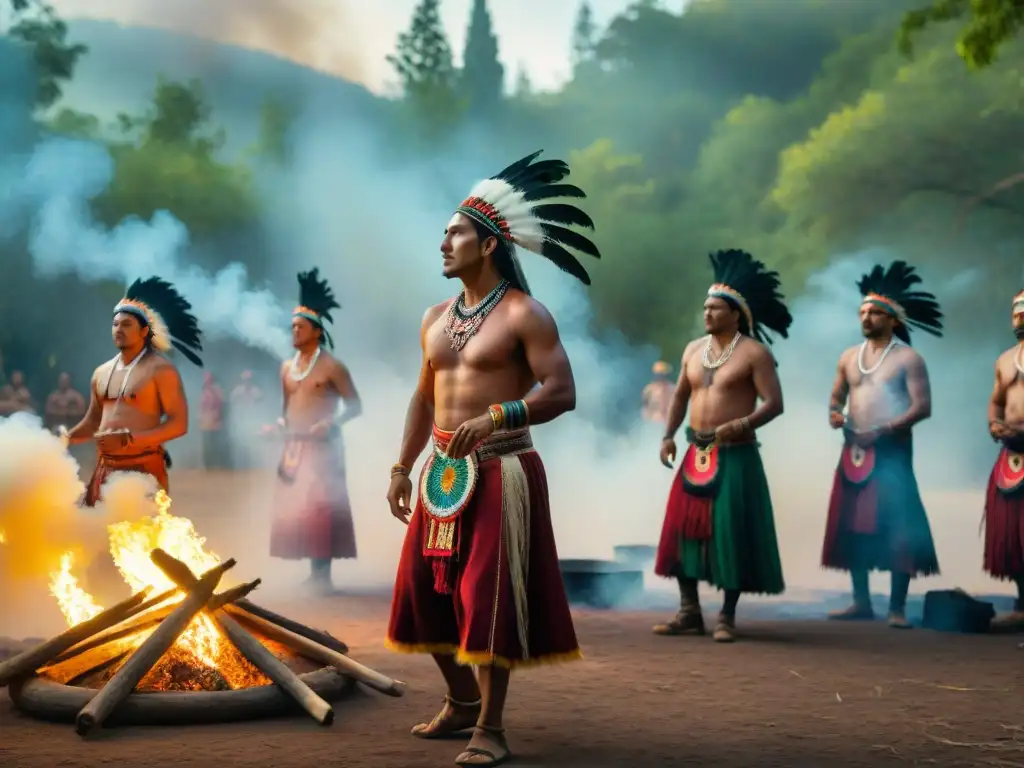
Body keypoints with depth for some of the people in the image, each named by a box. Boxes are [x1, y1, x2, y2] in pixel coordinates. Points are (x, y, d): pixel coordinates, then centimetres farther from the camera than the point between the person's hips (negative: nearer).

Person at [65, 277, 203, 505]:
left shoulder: (160, 369, -7)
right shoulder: (102, 373, 13)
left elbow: (178, 424, -14)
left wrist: (128, 439, -22)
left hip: (144, 468, -6)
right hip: (104, 469, 6)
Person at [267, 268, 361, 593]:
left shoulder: (331, 366, -7)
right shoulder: (287, 368, 14)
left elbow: (354, 406, -7)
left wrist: (330, 423, -22)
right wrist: (280, 424, 3)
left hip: (321, 446, -7)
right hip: (293, 446, 7)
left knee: (319, 509, -10)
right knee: (293, 508, 6)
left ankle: (323, 575, -6)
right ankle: (313, 573, 13)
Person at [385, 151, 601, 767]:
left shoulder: (524, 315, -8)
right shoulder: (436, 319, 14)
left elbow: (562, 393, -15)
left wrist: (494, 418, -27)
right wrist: (403, 467, 16)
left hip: (499, 471, -7)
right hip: (443, 472, 7)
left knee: (490, 596, -7)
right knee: (427, 589, 11)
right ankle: (462, 700, 29)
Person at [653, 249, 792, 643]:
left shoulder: (754, 352, -8)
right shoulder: (693, 349, 12)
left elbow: (773, 403, -12)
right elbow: (680, 394, 18)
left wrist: (741, 425, -27)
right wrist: (669, 435, 5)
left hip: (736, 456, -6)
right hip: (695, 454, 6)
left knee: (731, 533, -4)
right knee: (684, 527, 3)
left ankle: (727, 617, 5)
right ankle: (689, 612, 11)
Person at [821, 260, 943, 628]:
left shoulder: (908, 358, -5)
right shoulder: (849, 356, 14)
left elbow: (922, 406, -11)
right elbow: (837, 397, 21)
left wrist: (883, 430, -20)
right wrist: (835, 415, -3)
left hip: (892, 451, -6)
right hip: (854, 450, 6)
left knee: (896, 527, -9)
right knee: (852, 526, 7)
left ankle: (897, 608, -6)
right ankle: (861, 602, 16)